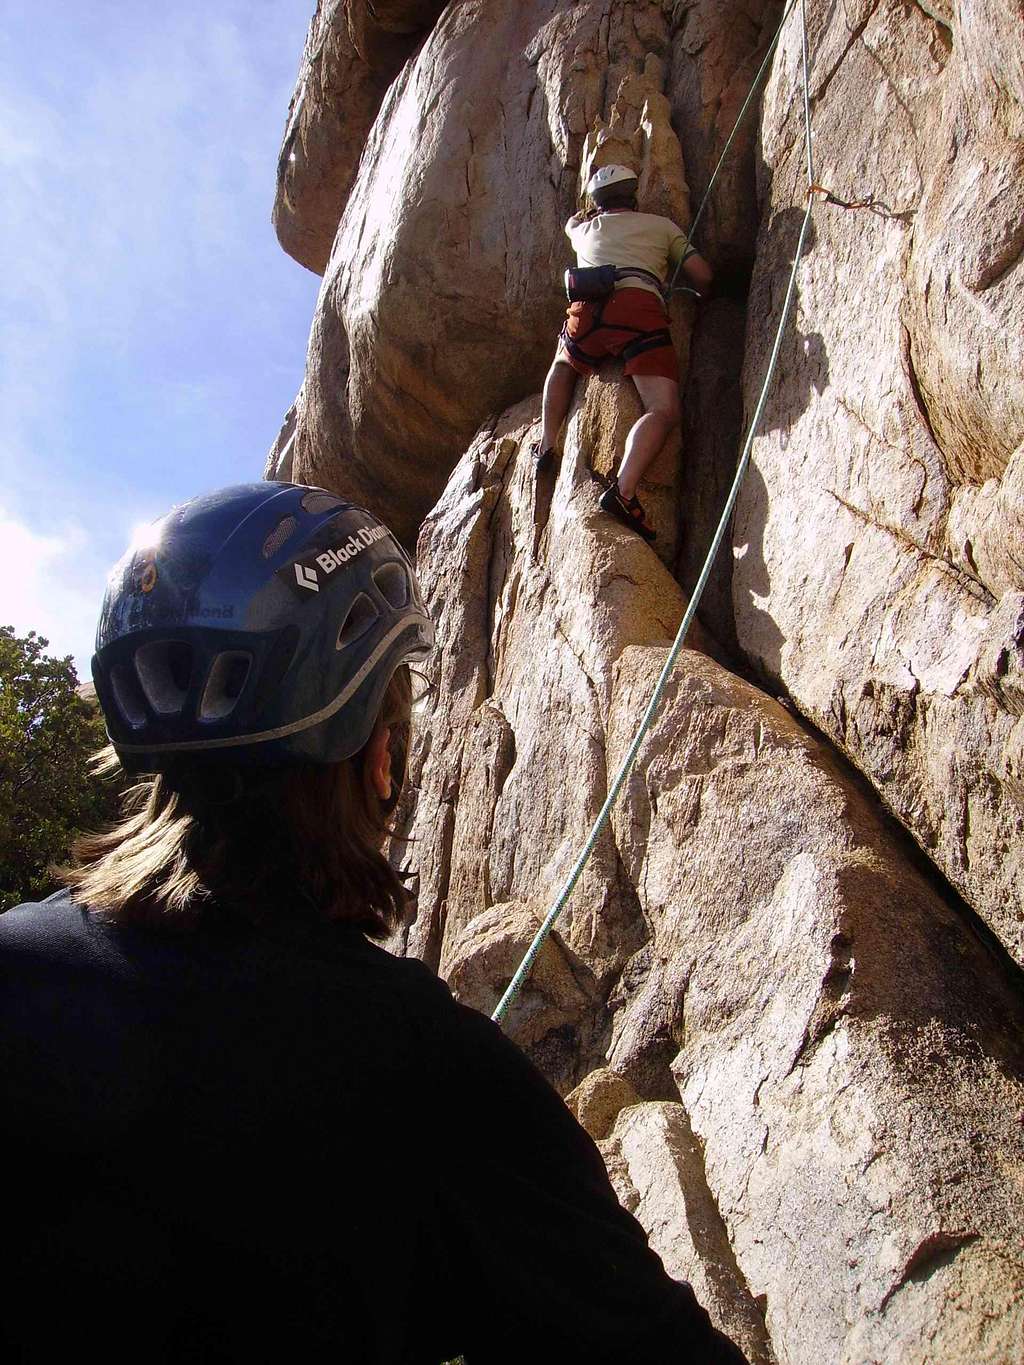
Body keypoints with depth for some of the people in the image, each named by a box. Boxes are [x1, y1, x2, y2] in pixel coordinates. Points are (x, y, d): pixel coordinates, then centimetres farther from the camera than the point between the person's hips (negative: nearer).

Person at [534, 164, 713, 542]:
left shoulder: (586, 230, 34)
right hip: (641, 309, -3)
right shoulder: (662, 226, 27)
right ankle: (624, 489, -35)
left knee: (564, 364, 36)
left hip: (587, 310, 3)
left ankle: (547, 441, 20)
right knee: (664, 411, -11)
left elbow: (573, 221, 59)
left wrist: (592, 213, 77)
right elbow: (702, 276, 22)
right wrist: (699, 294, 43)